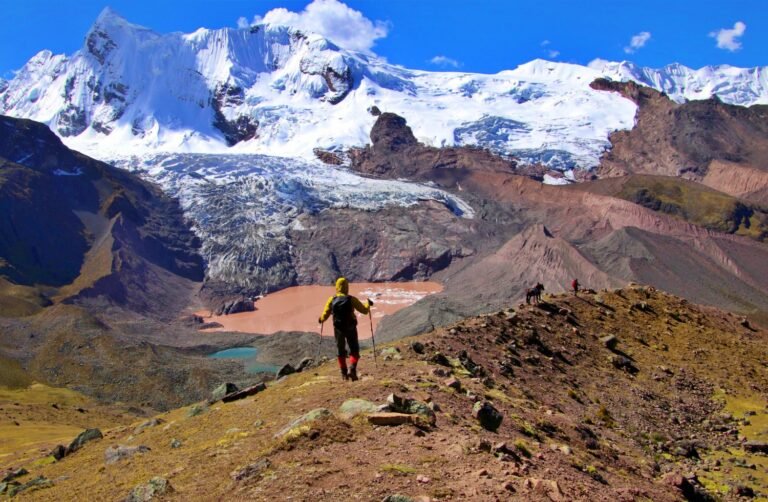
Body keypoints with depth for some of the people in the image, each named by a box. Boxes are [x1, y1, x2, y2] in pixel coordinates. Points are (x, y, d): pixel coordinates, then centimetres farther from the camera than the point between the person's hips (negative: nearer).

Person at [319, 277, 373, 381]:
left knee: (340, 351, 18)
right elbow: (364, 310, -6)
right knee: (354, 350, 9)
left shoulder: (331, 300, -7)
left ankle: (344, 373, 23)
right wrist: (368, 304, 15)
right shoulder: (351, 299, -12)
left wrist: (321, 319, 20)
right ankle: (352, 369, -12)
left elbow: (325, 315, -4)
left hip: (338, 329, 2)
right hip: (351, 329, -2)